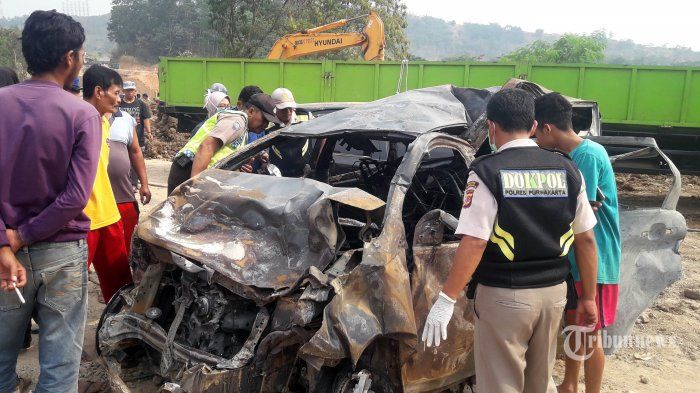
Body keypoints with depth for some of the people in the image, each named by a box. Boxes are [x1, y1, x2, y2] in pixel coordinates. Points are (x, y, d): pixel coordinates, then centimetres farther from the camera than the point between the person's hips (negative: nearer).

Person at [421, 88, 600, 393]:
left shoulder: (488, 172, -13)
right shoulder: (567, 170, 2)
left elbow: (474, 243, -19)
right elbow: (586, 239, 5)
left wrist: (446, 301, -15)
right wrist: (588, 298, 14)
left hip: (503, 297, -5)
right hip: (553, 292, 5)